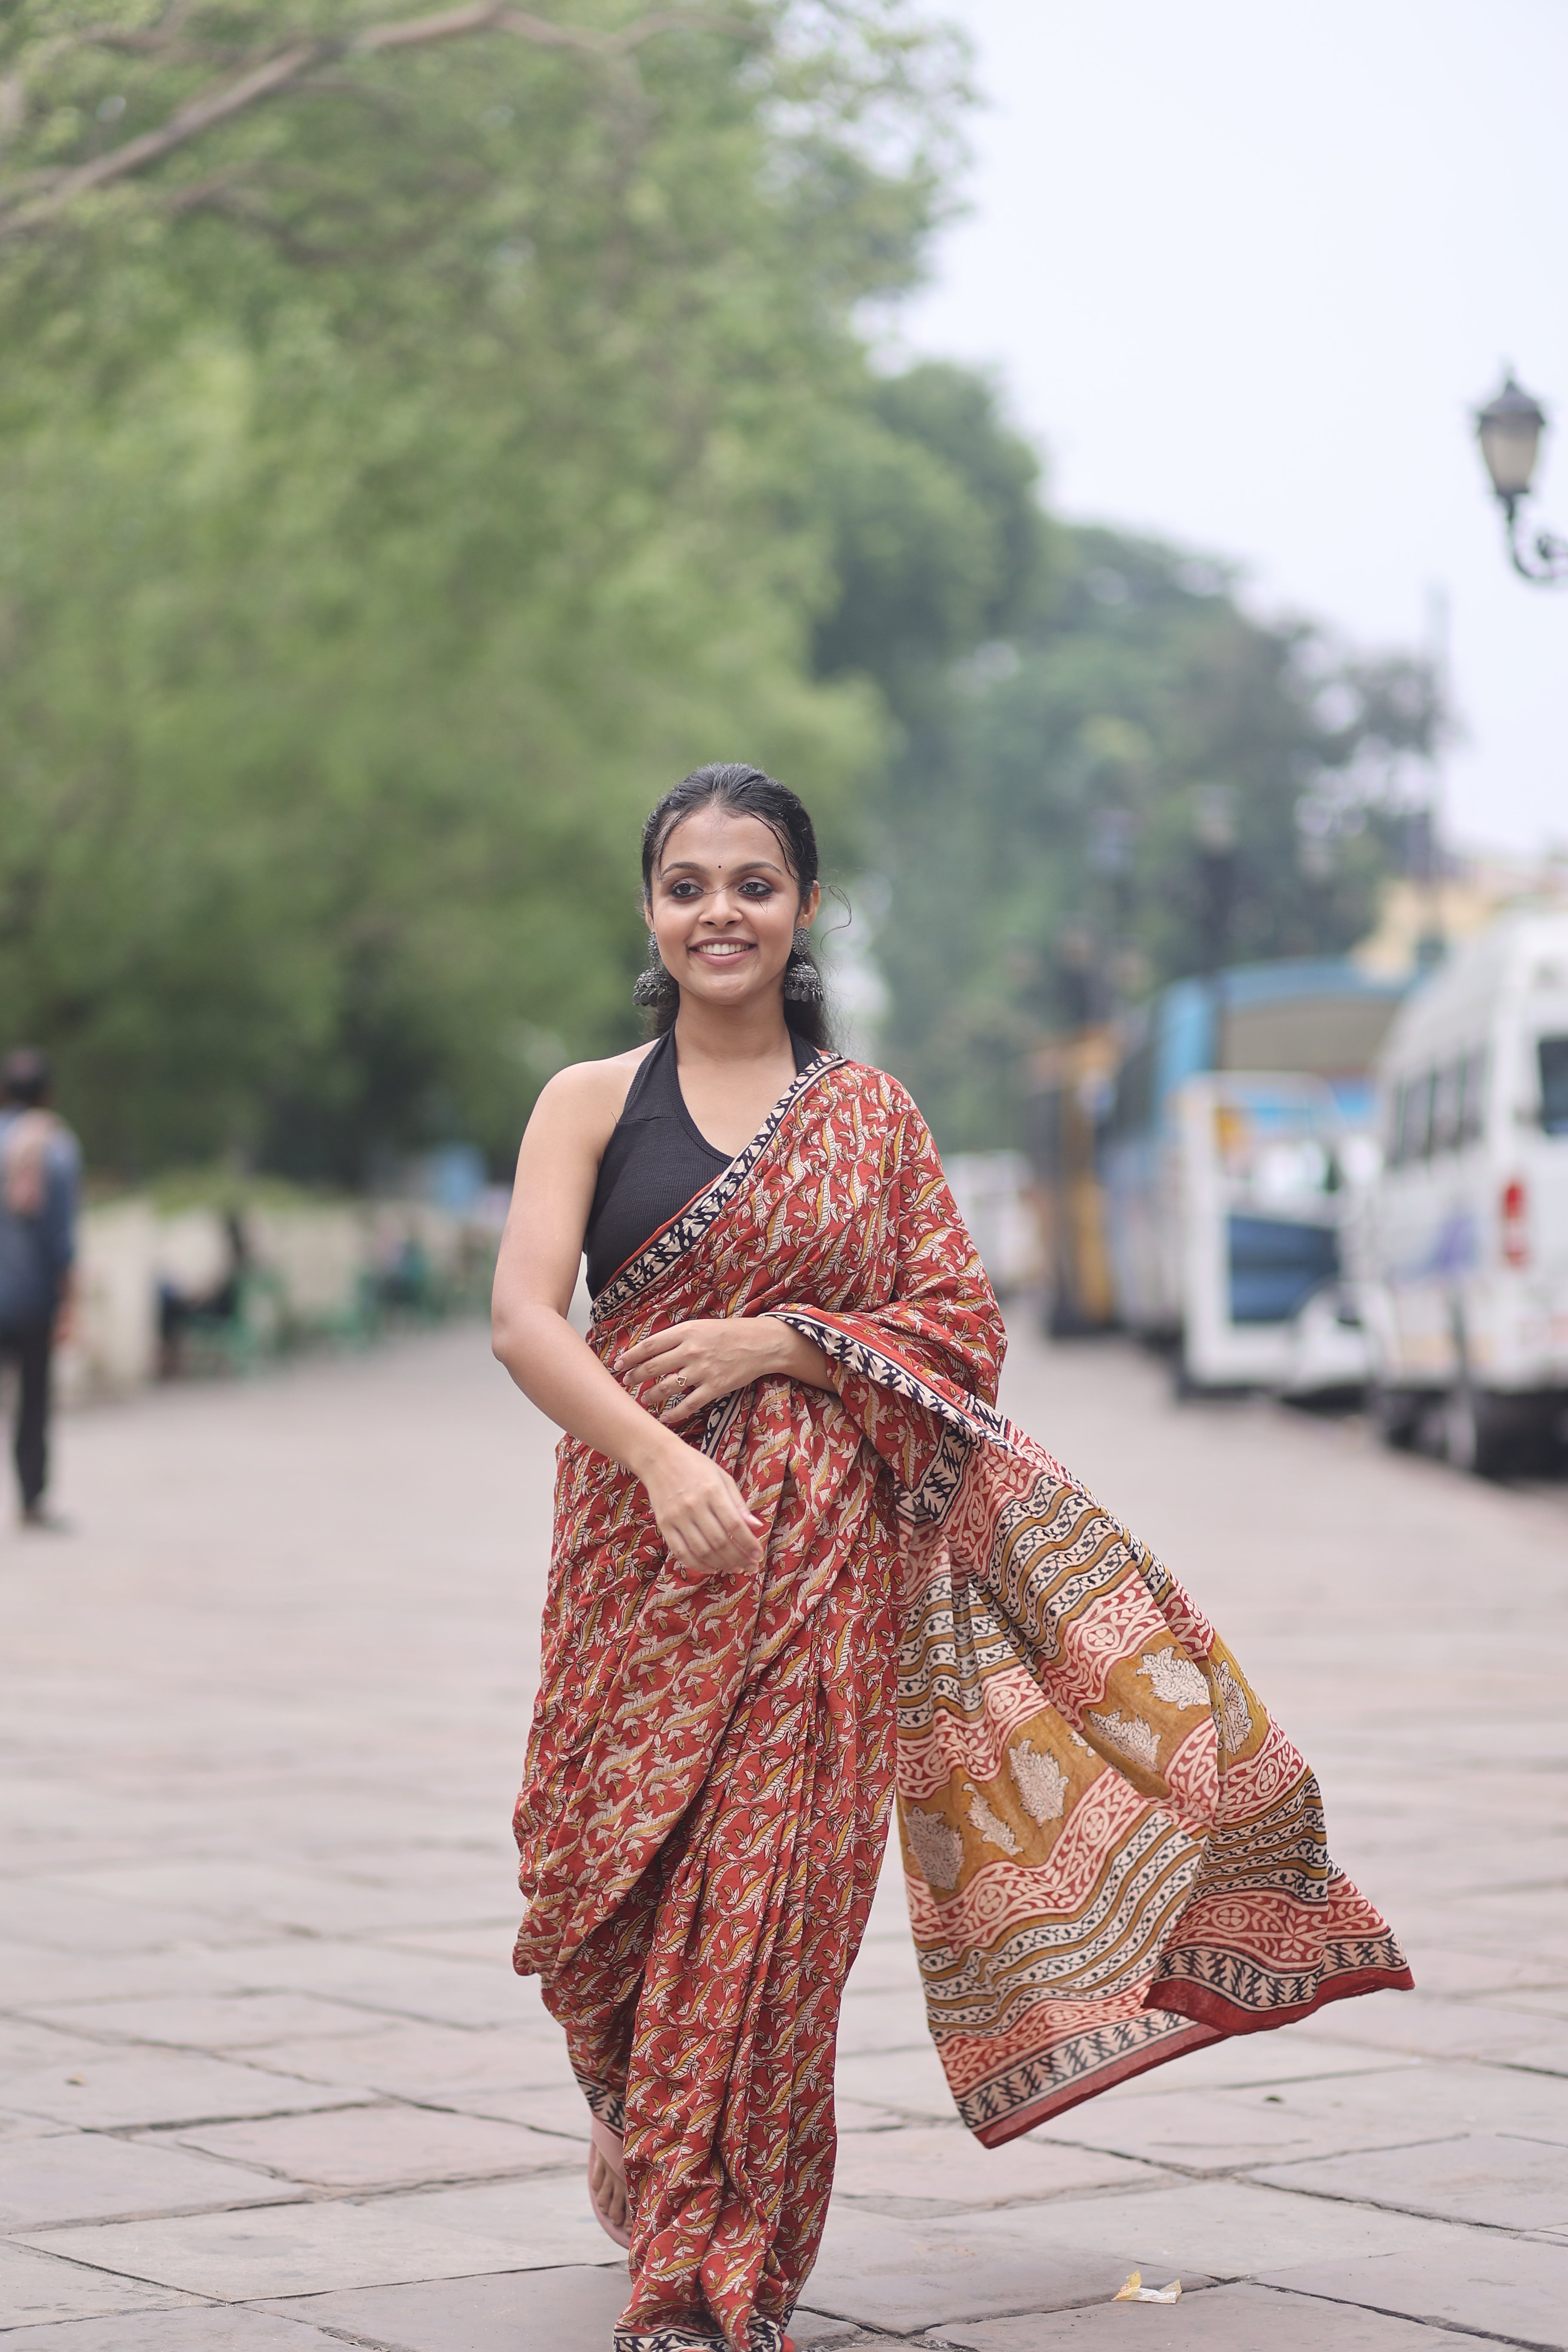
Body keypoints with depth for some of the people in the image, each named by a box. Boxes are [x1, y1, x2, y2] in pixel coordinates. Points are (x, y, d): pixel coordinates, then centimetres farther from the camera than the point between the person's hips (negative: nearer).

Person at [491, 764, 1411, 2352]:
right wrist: (661, 1459, -24)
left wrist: (779, 1341, -10)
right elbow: (523, 1317, -8)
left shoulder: (868, 1114, 9)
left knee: (767, 1897, -5)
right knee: (608, 1887, 2)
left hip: (823, 1552, 0)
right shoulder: (592, 1102, 5)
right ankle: (648, 2162, 34)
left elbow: (962, 1326, 6)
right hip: (642, 1545, 0)